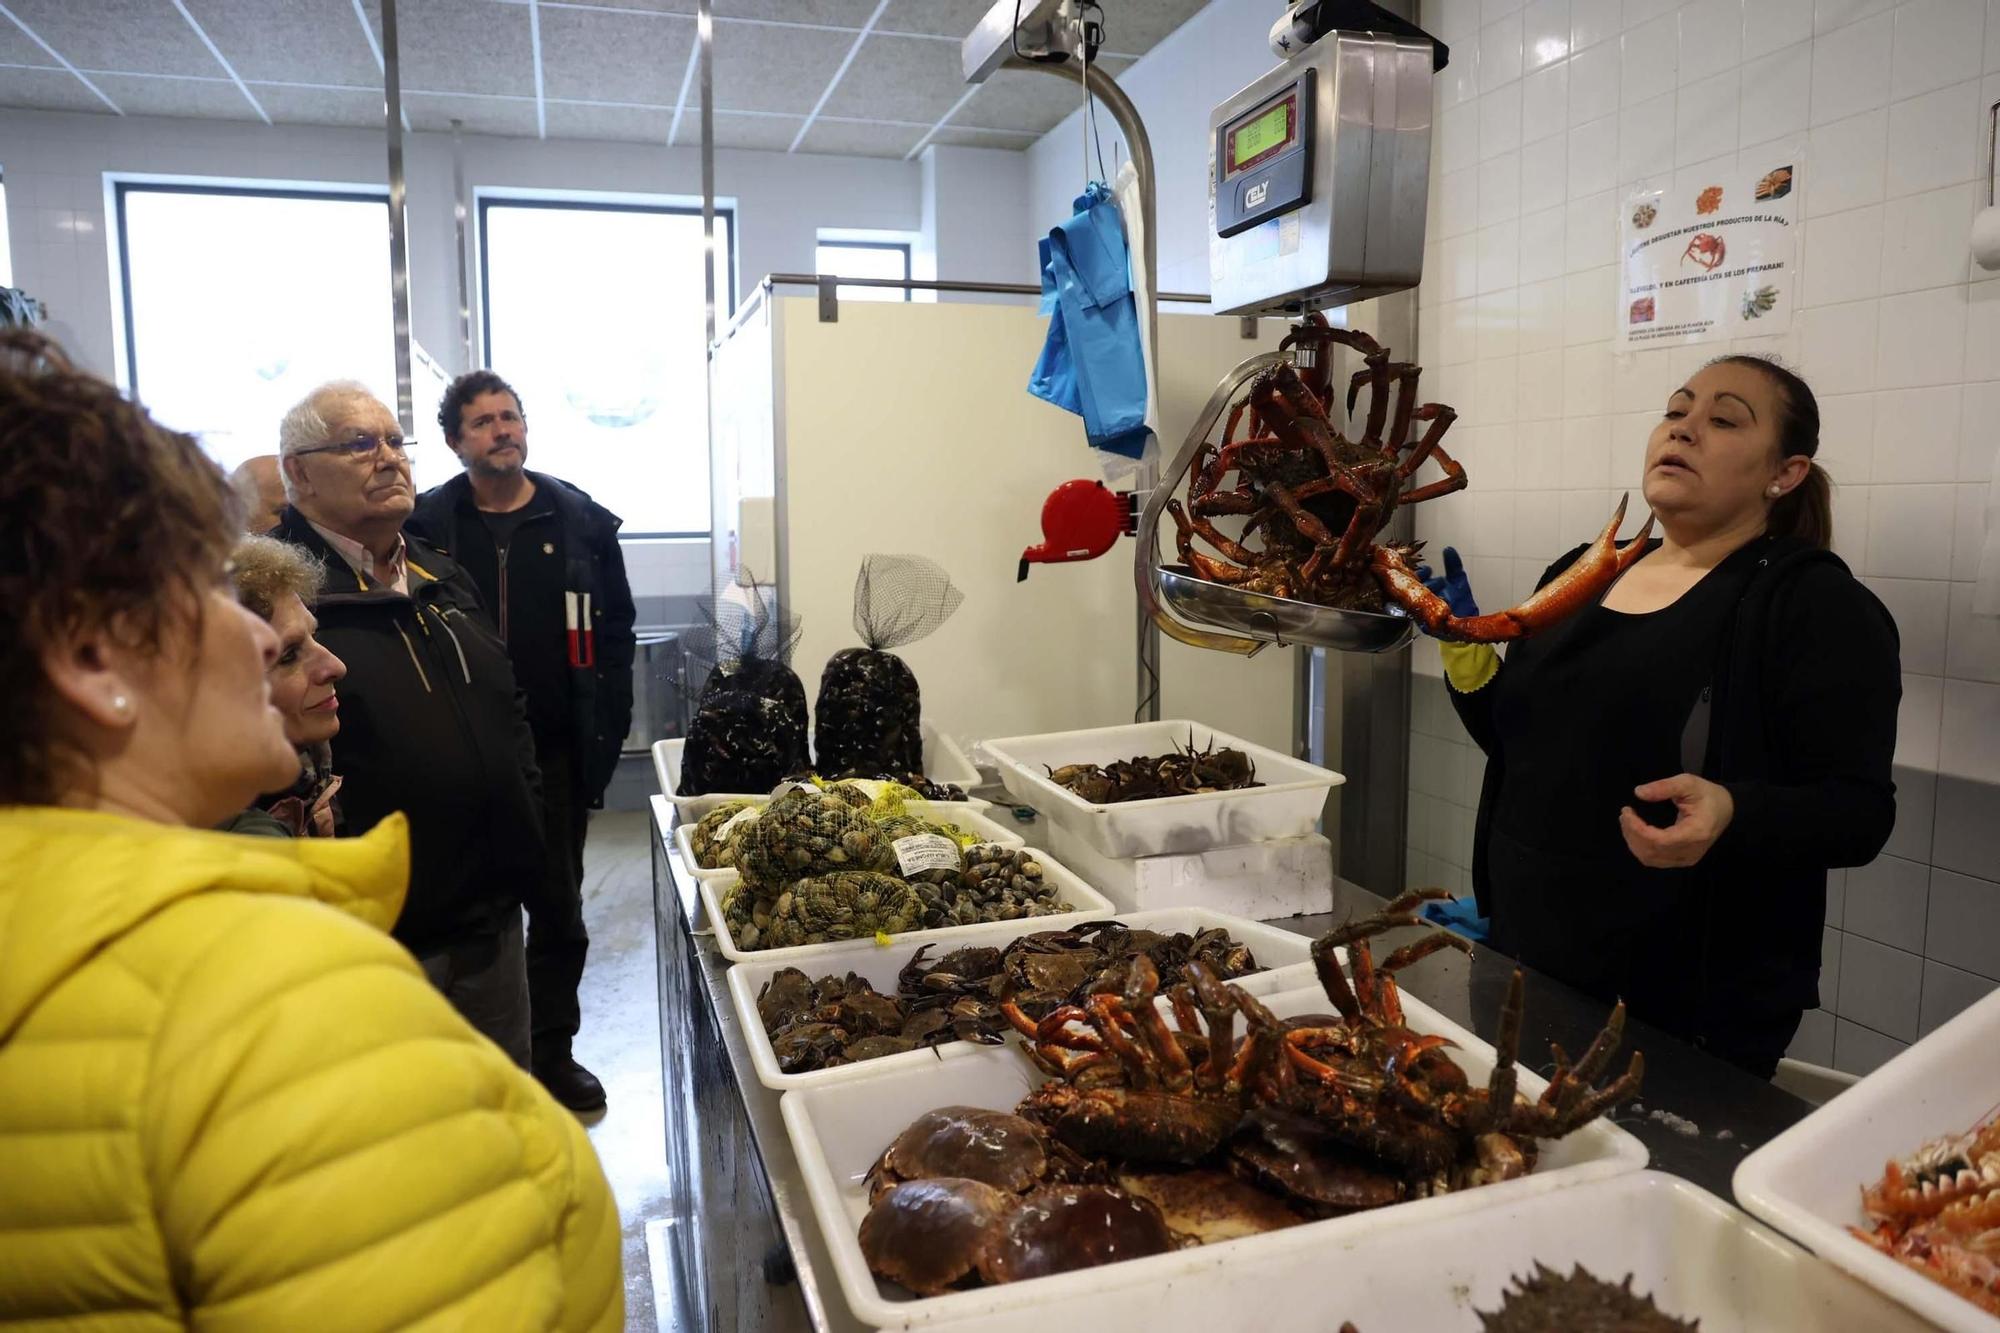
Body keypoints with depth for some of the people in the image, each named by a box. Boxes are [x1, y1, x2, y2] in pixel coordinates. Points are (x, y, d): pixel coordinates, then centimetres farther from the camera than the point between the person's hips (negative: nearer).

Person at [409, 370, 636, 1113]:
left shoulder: (581, 522, 3)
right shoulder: (428, 526, -2)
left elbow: (614, 631, 3)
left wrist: (606, 730, -3)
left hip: (556, 749, 1)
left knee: (559, 908, 11)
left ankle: (554, 1051, 27)